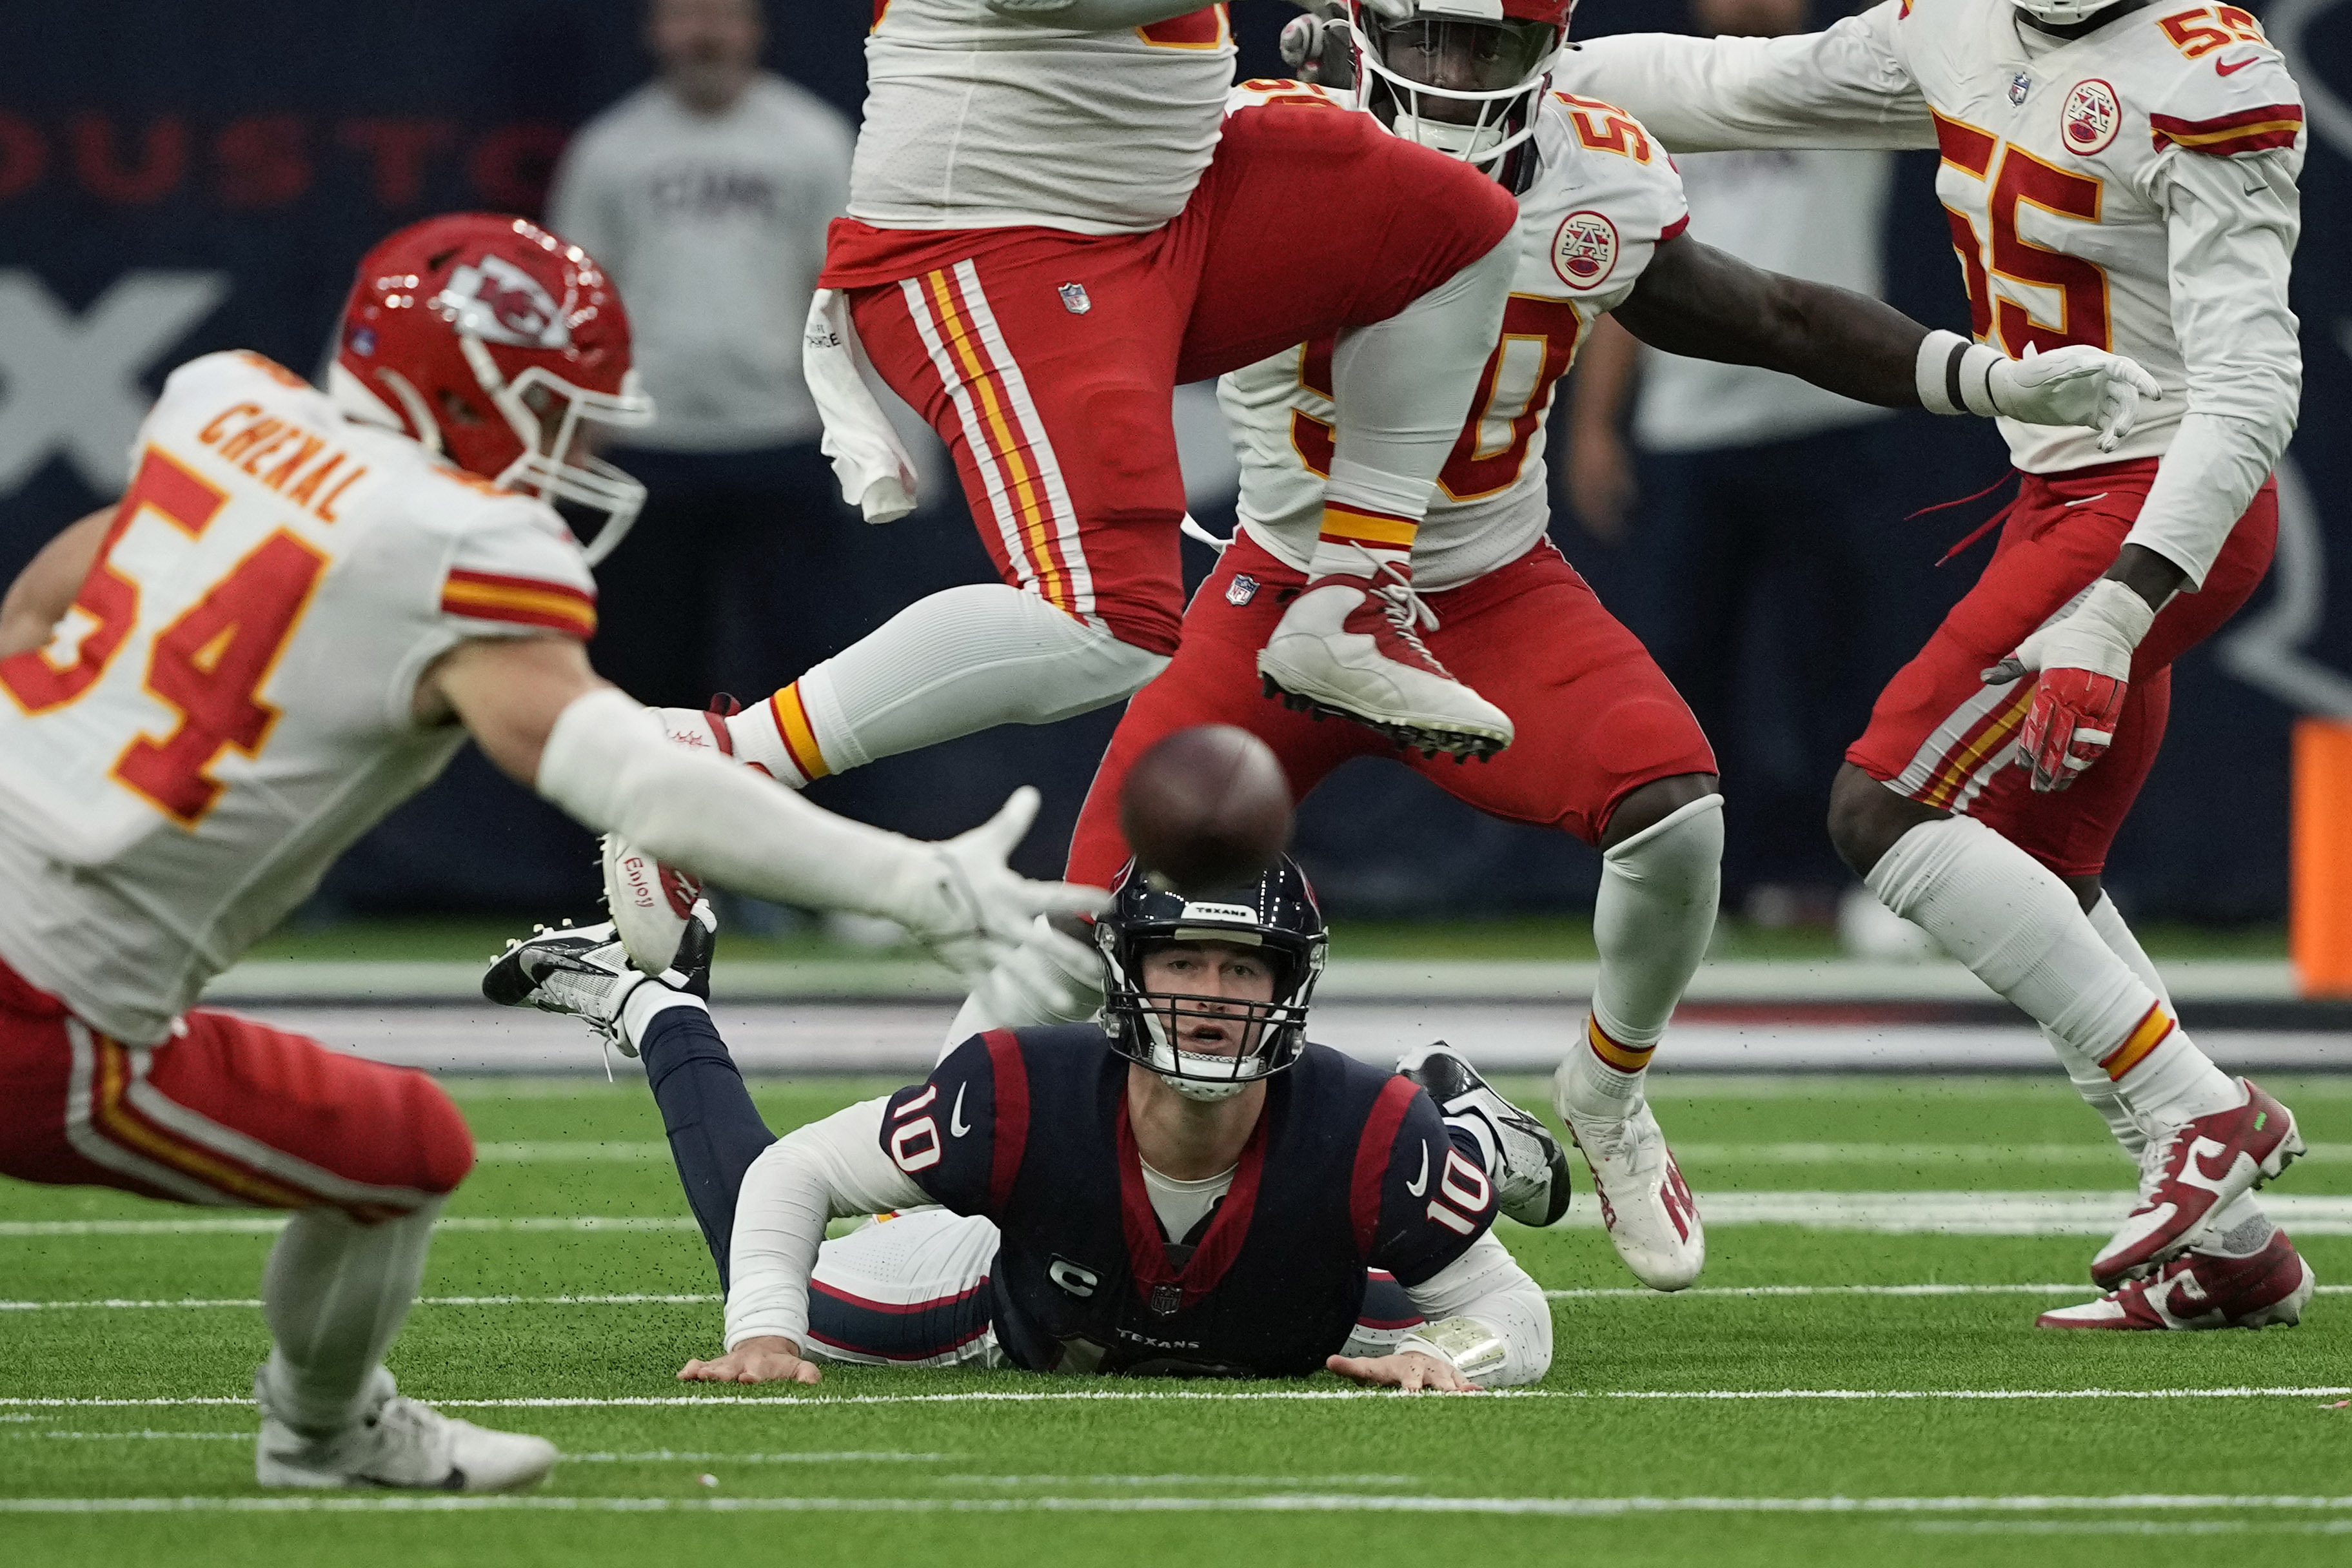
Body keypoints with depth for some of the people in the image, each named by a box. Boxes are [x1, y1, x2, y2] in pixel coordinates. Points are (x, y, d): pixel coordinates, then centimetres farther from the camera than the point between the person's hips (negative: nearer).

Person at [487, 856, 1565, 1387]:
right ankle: (653, 1009, 39)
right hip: (1034, 1312, -1)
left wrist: (1446, 1358, -51)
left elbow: (1513, 1319, -29)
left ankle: (1466, 1129, 51)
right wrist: (762, 1337, -41)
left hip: (1290, 1332, 1)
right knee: (783, 1299, 18)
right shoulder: (1024, 1096, -43)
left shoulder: (1367, 1138, -43)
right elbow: (791, 1177, -27)